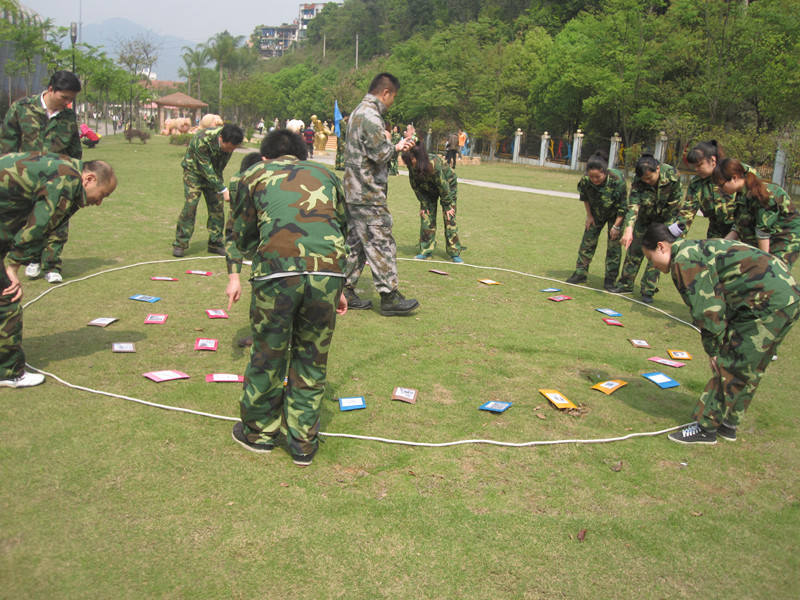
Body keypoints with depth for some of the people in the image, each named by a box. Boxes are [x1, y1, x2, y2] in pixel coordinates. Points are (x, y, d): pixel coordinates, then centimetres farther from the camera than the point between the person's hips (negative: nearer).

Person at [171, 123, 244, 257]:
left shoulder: (230, 140, -19)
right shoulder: (202, 140, -36)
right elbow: (207, 169, -32)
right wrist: (223, 190, -35)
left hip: (214, 172, 5)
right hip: (194, 170, -5)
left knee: (217, 206, -1)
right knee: (190, 205, -13)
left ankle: (216, 243, 9)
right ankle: (180, 244, -5)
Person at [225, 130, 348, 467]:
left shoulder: (254, 175, 22)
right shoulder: (325, 175, 28)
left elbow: (243, 238, 24)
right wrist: (336, 288, 36)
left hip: (276, 271, -2)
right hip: (329, 272, 2)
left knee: (267, 356, 15)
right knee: (312, 359, 15)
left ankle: (259, 432, 34)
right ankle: (304, 444, 27)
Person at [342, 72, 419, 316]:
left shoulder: (359, 112, 18)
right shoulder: (370, 115, -16)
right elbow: (381, 154, -22)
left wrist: (395, 147, 11)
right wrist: (396, 147, -2)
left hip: (354, 192, 10)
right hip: (368, 195, -10)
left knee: (356, 242, 13)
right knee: (381, 243, -6)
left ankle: (346, 292, 18)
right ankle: (389, 296, -1)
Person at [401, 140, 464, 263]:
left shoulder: (434, 164, -40)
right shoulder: (412, 166, -24)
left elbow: (444, 187, -28)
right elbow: (415, 186, -9)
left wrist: (448, 206, -18)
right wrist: (423, 204, -10)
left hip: (448, 184, -5)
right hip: (428, 188, 5)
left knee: (449, 218, -9)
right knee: (426, 216, -3)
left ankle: (455, 253, -3)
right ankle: (426, 251, 5)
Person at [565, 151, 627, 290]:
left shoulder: (617, 180, -35)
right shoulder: (586, 180, -26)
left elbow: (623, 206, -22)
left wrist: (616, 226, -19)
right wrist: (589, 215, 1)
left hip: (615, 214, -3)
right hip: (597, 213, 3)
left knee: (614, 244, -4)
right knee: (588, 241, 5)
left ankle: (610, 278, 4)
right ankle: (580, 273, 15)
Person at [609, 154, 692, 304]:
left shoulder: (671, 175, -27)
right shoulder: (638, 181, -26)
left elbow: (676, 202, -15)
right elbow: (633, 206, -35)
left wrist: (671, 225, -19)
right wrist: (628, 229, -48)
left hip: (665, 217, -1)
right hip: (645, 217, 2)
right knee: (634, 248, 4)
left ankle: (648, 290, 0)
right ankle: (626, 285, 17)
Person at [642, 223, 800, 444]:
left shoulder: (684, 261, -12)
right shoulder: (697, 249, 20)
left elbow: (706, 308, -14)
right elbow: (716, 302, 21)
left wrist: (712, 348, -3)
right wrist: (716, 346, 17)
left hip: (767, 302, -10)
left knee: (729, 366, -2)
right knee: (748, 368, 17)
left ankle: (707, 427, 7)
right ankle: (728, 423, 28)